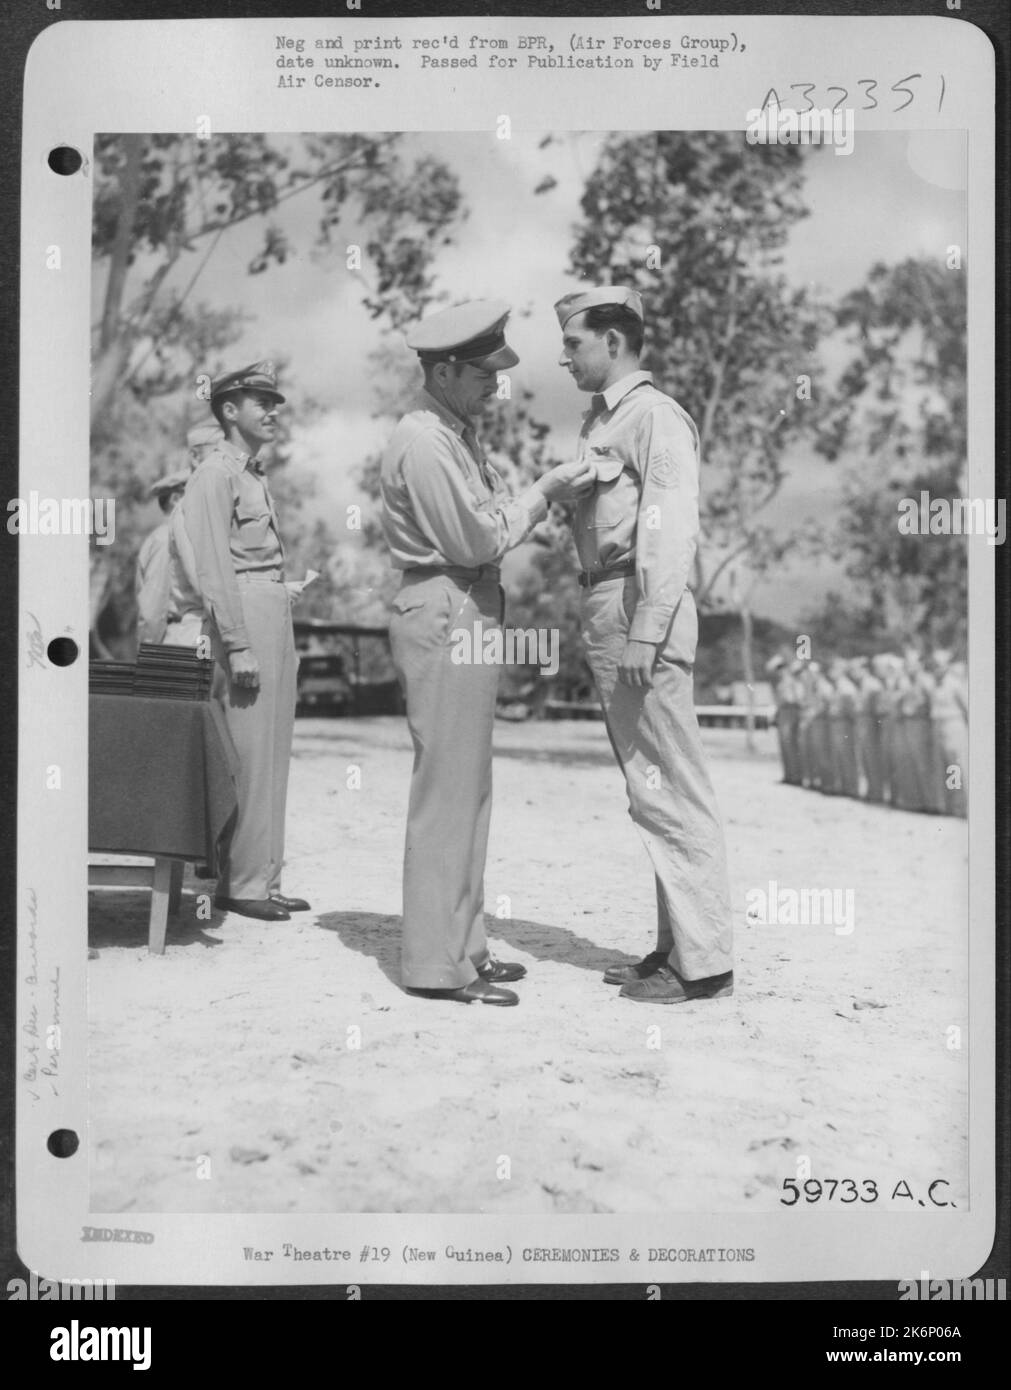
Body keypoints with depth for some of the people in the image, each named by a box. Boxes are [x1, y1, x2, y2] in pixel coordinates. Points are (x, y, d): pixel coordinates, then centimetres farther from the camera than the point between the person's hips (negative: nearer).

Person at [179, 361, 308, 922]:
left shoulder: (255, 475, 20)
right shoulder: (215, 473, -8)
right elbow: (213, 568, -15)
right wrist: (237, 646, -20)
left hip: (276, 617, 9)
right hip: (242, 619, -9)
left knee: (272, 754, 10)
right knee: (247, 755, -6)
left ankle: (263, 879, 16)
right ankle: (241, 883, 1)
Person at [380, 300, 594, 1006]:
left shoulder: (460, 435, 18)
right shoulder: (422, 442, -14)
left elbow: (495, 520, 14)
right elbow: (479, 539, -16)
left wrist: (555, 491, 2)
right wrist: (545, 490, -6)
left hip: (471, 616, 10)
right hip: (444, 617, -10)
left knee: (469, 788, 12)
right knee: (448, 788, -8)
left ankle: (463, 944, 20)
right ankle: (436, 962, -2)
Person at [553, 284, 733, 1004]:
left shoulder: (655, 416, -8)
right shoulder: (599, 420, 19)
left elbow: (670, 527, -17)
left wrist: (645, 633, -22)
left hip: (644, 613, -10)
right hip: (605, 608, 10)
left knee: (672, 789, -6)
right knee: (651, 789, 12)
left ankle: (704, 963, 1)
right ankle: (677, 947, 21)